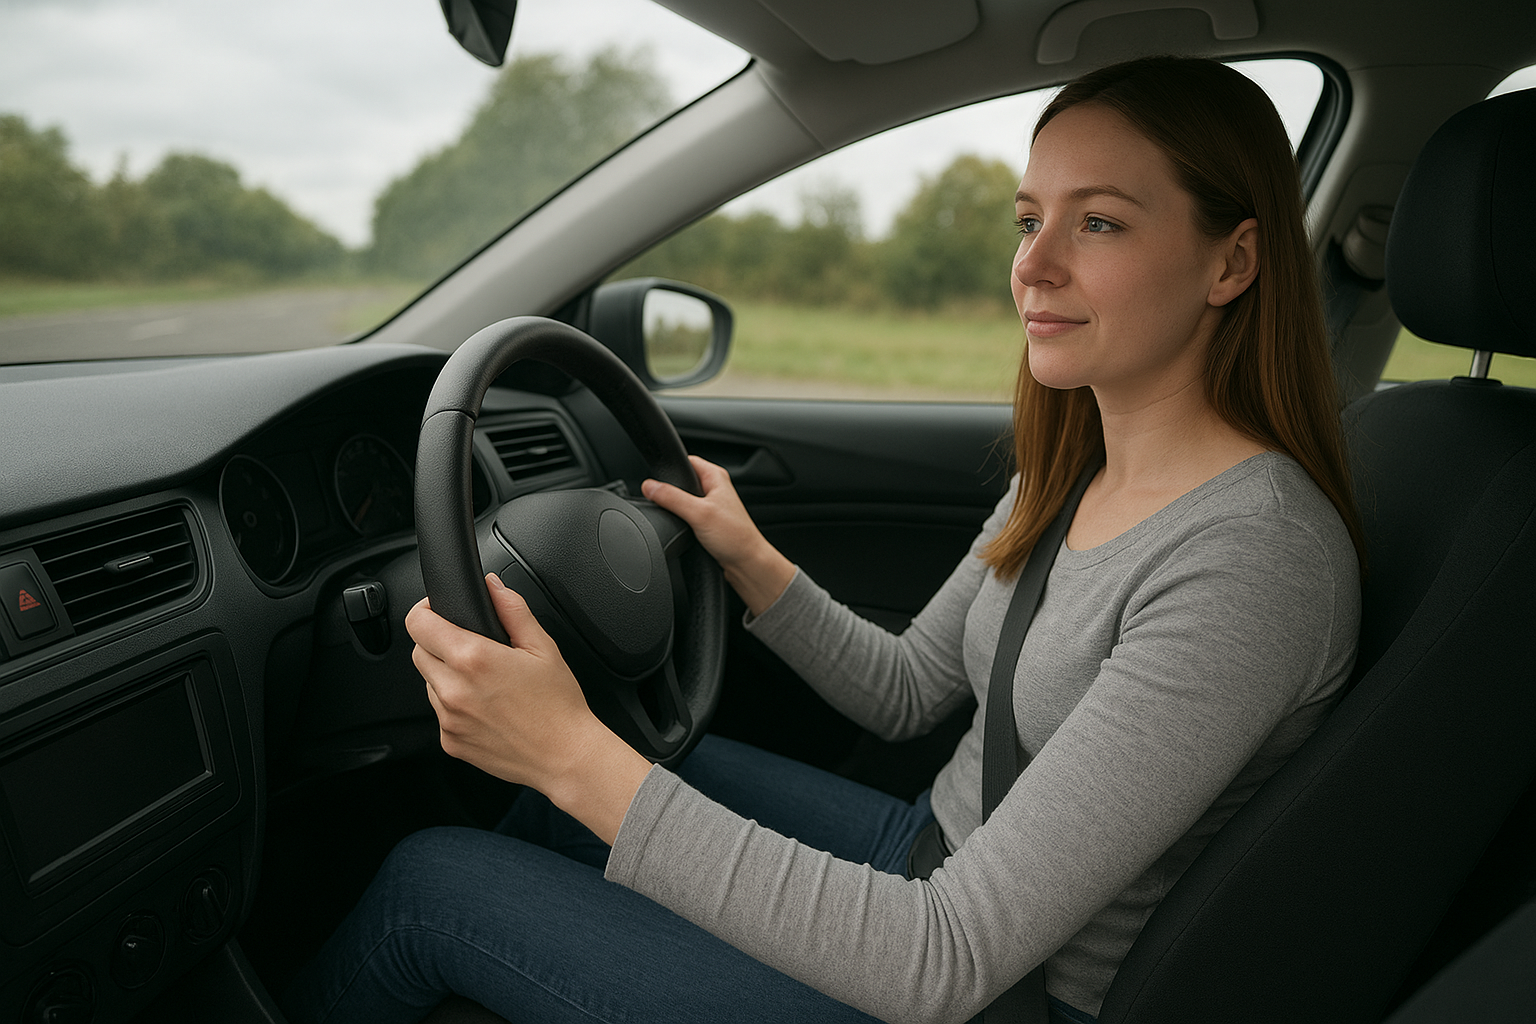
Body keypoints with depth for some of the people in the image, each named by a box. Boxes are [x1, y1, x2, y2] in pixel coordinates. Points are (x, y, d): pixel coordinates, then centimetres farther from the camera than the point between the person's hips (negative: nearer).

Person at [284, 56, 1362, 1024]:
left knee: (427, 882, -3)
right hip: (928, 861, 8)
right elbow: (908, 691, 11)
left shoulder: (1254, 555, -28)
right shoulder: (1069, 472, -1)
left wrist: (579, 758, -36)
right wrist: (754, 563, -2)